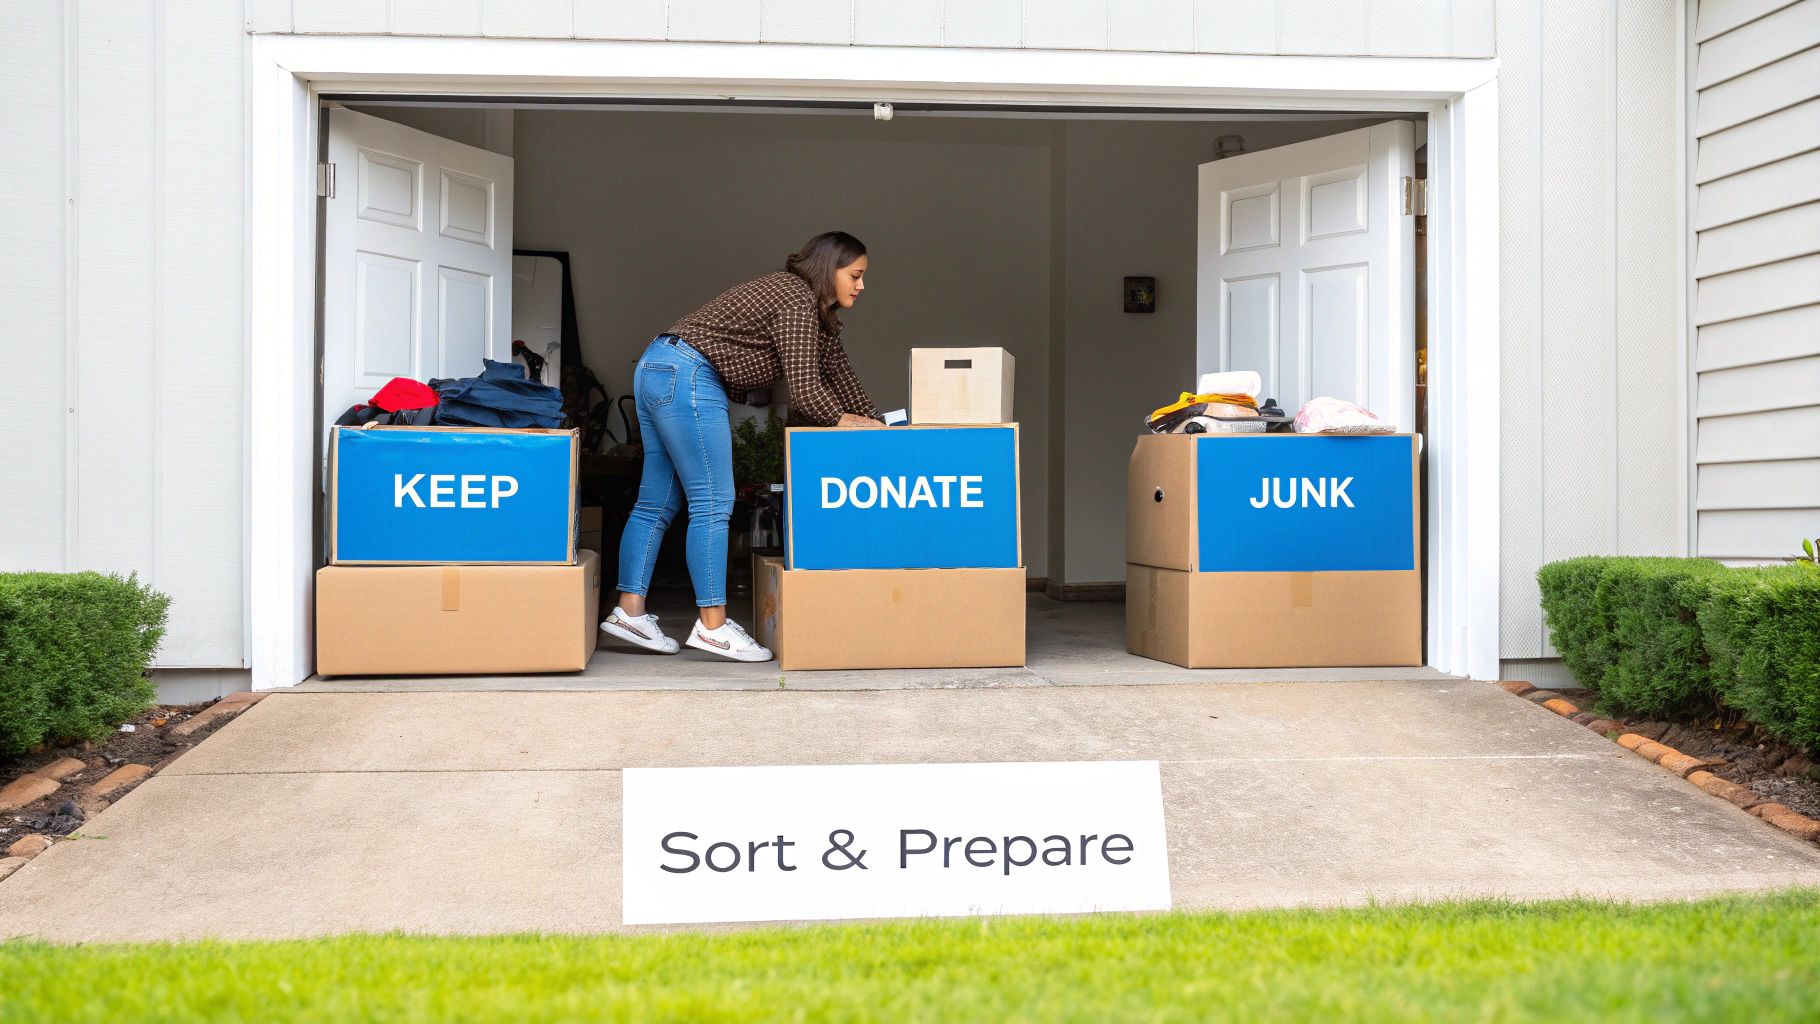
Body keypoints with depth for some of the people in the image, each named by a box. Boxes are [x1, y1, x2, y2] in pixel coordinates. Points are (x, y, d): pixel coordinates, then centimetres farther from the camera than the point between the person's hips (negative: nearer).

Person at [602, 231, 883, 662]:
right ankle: (713, 626, -6)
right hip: (687, 376, -11)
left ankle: (629, 611, 11)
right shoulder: (798, 302, -13)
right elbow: (805, 391, -17)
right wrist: (849, 422, -2)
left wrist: (874, 422, 14)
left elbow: (839, 374, 21)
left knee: (657, 503, 10)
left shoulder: (817, 312, 19)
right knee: (713, 504, -8)